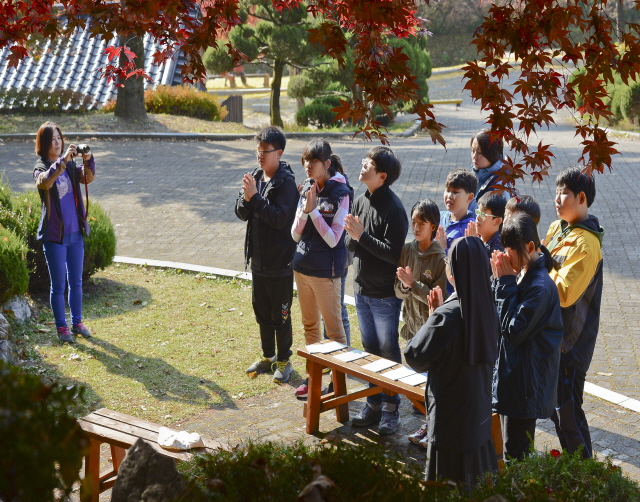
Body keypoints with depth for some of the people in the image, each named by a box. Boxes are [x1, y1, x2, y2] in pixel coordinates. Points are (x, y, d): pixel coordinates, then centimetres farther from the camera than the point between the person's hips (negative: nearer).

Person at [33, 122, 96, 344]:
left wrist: (88, 160, -26)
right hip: (54, 235, -5)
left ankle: (77, 323, 26)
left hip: (75, 233, 5)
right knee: (58, 285, 3)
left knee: (76, 282, 14)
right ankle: (61, 327, 14)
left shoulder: (71, 164, 6)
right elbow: (45, 182, -30)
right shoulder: (41, 167, -8)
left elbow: (88, 177, -9)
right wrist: (62, 160, -37)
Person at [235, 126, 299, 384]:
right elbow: (242, 213, 5)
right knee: (261, 311, 17)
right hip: (258, 257, 7)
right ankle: (268, 356, 31)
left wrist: (255, 197, -24)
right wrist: (246, 198, -16)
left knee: (280, 314, 4)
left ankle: (284, 360, 17)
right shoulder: (255, 177, 5)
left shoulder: (286, 182, -15)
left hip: (280, 260, -7)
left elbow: (281, 218, -24)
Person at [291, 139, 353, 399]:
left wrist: (314, 210, -21)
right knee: (310, 325, 16)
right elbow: (295, 234, 2)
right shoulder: (308, 189, 4)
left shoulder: (340, 193, -14)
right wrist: (305, 209, -14)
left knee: (333, 328, 4)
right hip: (303, 265, 7)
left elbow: (333, 239, -18)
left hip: (326, 270, -7)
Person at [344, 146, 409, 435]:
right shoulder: (361, 202, 6)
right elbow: (350, 244, 10)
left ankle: (391, 409, 13)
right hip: (362, 290, 7)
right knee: (370, 348, 15)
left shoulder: (393, 209, -18)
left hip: (385, 294, -7)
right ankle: (374, 404, 26)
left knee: (388, 351, 3)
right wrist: (353, 236, -12)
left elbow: (394, 253, -23)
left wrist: (362, 236, -22)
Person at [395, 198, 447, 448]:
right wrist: (404, 285, -18)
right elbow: (399, 292, 4)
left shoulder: (441, 257, -14)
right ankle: (428, 423, 28)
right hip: (413, 324, 6)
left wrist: (413, 284, -22)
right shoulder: (407, 251, 1)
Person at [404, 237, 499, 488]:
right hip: (480, 414, 7)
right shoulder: (488, 308, -3)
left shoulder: (447, 316, -25)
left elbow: (415, 357, -14)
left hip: (451, 418, -7)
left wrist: (432, 316, -4)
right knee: (479, 485, 20)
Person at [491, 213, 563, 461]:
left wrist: (505, 283, -20)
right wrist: (499, 279, -5)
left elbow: (514, 330, -23)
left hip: (525, 382, -9)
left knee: (515, 452, 0)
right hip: (509, 372, 9)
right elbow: (493, 318, 8)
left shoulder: (540, 287, -22)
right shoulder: (519, 275, 5)